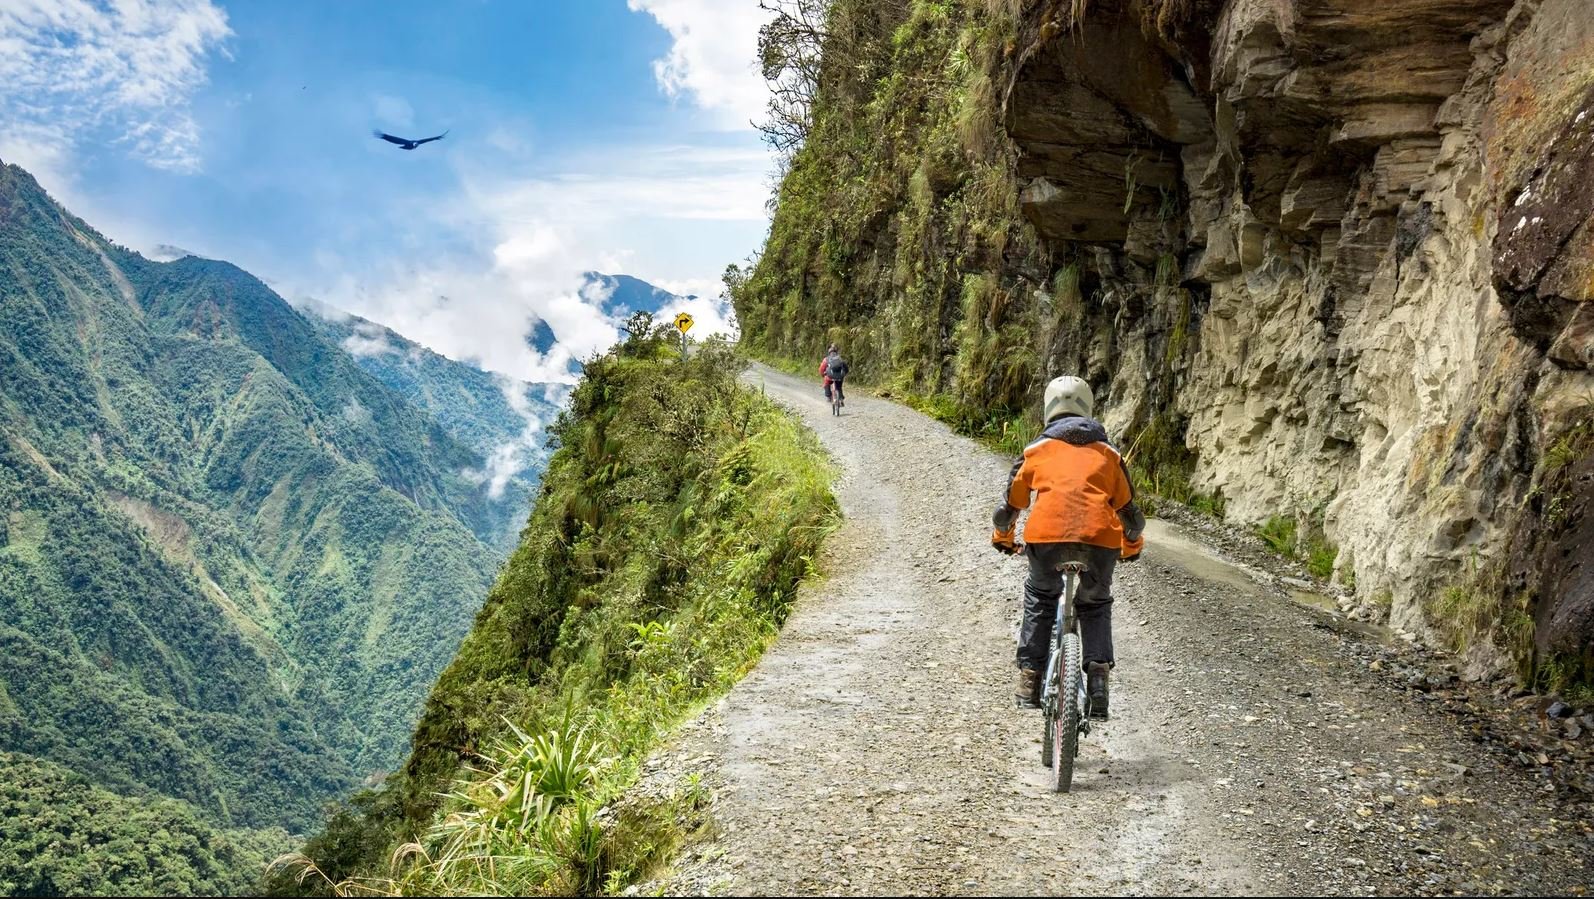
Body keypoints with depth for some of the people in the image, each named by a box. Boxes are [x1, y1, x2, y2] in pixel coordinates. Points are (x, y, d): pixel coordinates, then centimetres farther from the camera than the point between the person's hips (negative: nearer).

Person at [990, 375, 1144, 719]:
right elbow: (1127, 508, 30)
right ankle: (1098, 672, 6)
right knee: (1095, 604, 26)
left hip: (1046, 536, -1)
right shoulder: (1108, 453, 24)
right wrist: (1133, 545, 48)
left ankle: (1030, 678, 19)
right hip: (1100, 538, 1)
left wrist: (1002, 538, 46)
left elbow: (1012, 501, 27)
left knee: (1039, 597, 26)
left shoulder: (1037, 449, 21)